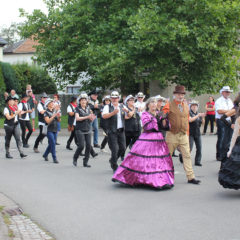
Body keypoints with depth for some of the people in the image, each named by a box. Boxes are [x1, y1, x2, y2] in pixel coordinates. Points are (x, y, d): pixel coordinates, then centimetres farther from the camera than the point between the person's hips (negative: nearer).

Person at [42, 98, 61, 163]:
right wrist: (54, 116, -26)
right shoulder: (46, 112, -8)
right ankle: (54, 158, -9)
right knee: (53, 143, -13)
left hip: (55, 129, 6)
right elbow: (48, 121, -19)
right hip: (49, 130, -6)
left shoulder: (55, 110, 8)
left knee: (51, 144, 13)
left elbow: (59, 121, 10)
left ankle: (45, 155, 33)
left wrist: (59, 117, -11)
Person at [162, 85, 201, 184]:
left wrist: (187, 134, 15)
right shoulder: (169, 105, -4)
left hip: (183, 135, 4)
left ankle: (190, 177, 3)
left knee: (187, 155, 1)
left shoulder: (186, 106, 13)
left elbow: (187, 121, 16)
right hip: (172, 135, -4)